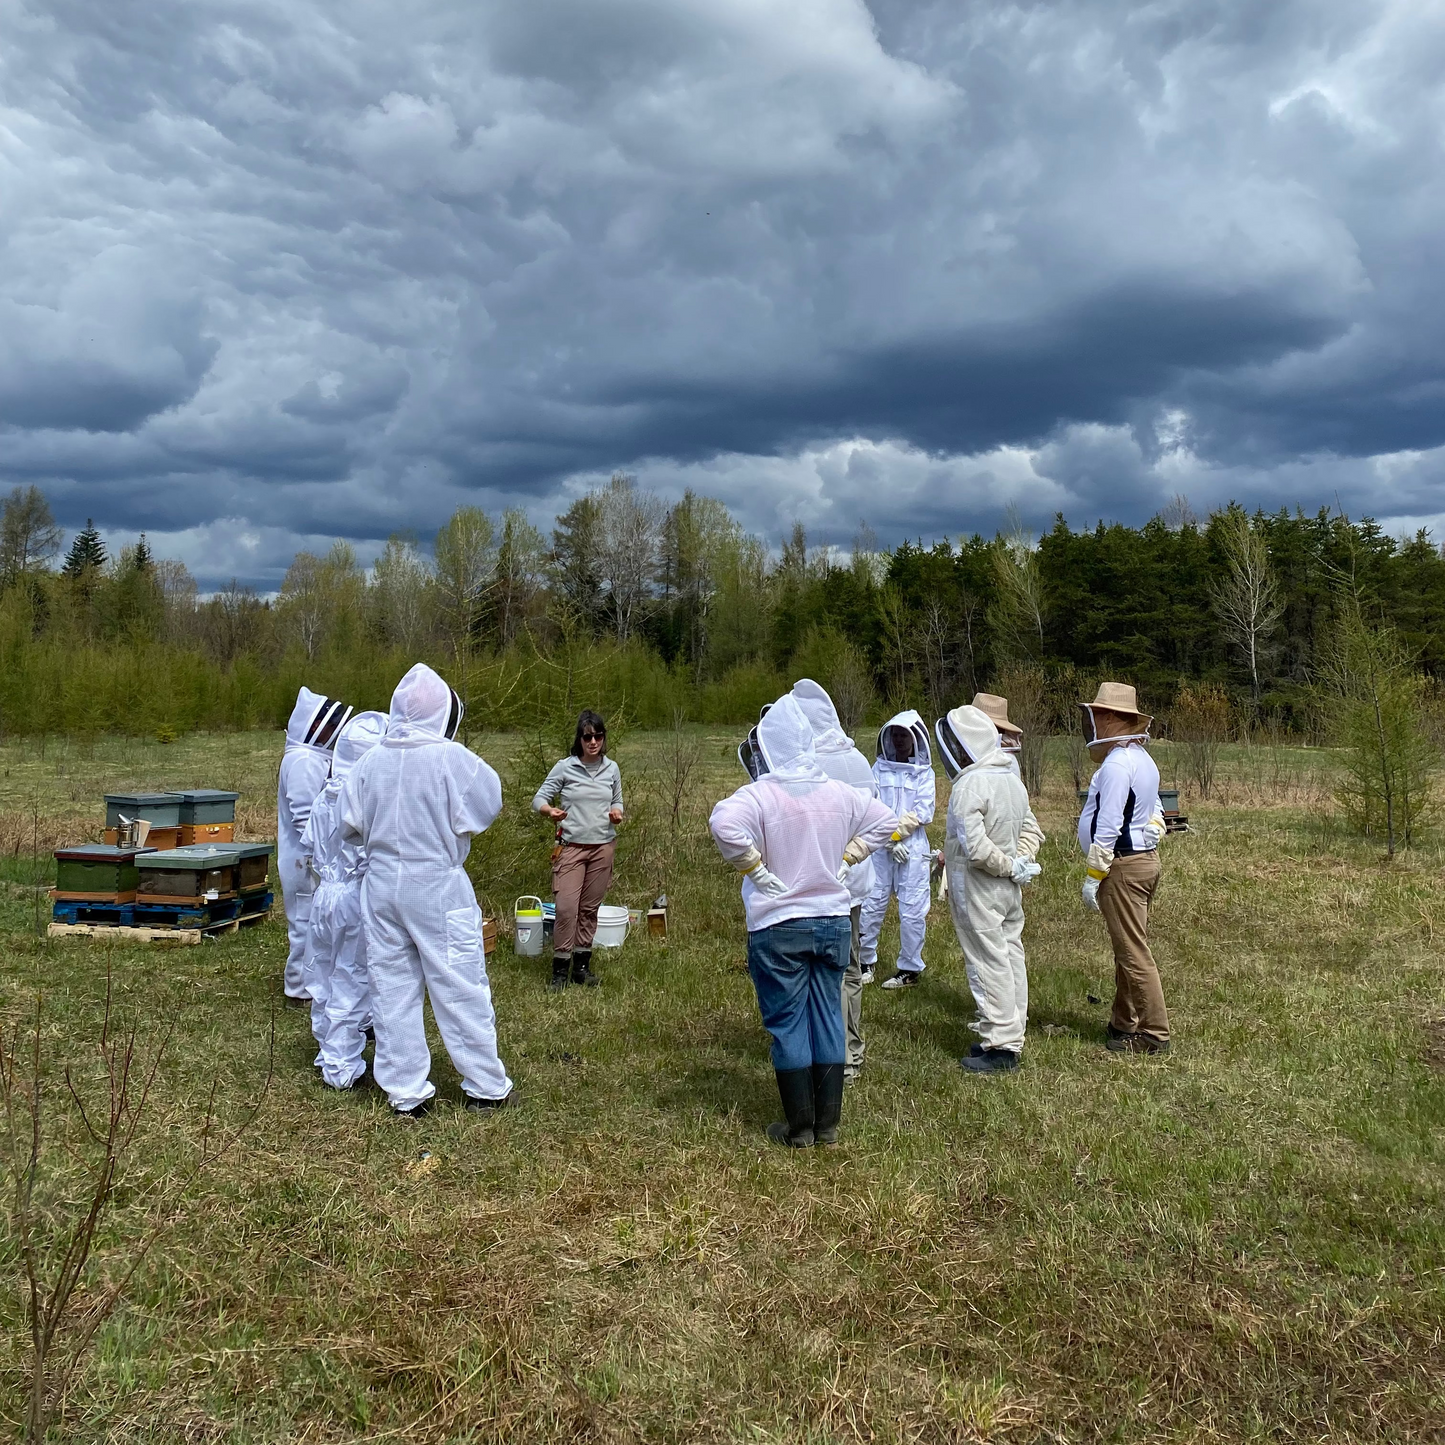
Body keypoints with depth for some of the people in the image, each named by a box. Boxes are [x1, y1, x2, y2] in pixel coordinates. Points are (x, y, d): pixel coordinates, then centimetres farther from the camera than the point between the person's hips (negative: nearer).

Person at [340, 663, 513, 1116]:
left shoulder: (370, 761, -2)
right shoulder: (452, 759, -14)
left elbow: (349, 824, 2)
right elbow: (488, 803, -6)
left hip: (382, 883, 4)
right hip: (437, 885, -4)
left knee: (393, 988, 12)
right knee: (460, 987, 7)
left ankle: (406, 1090, 19)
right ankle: (485, 1086, 17)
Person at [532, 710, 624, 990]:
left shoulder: (612, 769, 6)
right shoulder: (565, 767, -5)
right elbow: (539, 799, -4)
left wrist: (616, 813, -5)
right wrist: (550, 811, -25)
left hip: (603, 846, 3)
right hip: (572, 846, -3)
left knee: (590, 908, 8)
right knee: (566, 908, -11)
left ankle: (582, 965, 19)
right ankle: (560, 969, 0)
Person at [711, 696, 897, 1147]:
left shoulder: (759, 794, -15)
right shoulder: (839, 793, 2)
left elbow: (724, 823, -34)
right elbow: (885, 822, 14)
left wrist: (755, 869, -20)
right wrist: (842, 858, 10)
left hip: (778, 927, -5)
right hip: (834, 921, 5)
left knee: (787, 1025, 6)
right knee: (828, 1019, 13)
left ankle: (799, 1128, 14)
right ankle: (828, 1123, 21)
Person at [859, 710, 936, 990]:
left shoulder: (924, 773, 3)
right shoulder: (879, 768, 7)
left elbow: (923, 812, -5)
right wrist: (890, 840, -11)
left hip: (913, 848, -2)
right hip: (880, 848, 2)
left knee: (912, 911, 0)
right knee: (870, 905, 4)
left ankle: (910, 969, 13)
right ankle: (866, 961, 19)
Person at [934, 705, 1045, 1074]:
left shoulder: (969, 785, -20)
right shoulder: (1012, 781, 9)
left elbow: (975, 847, -27)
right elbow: (1032, 829, 17)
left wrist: (1010, 868, -14)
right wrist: (1020, 862, 5)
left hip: (978, 891, -9)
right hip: (1010, 891, 9)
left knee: (988, 964, -2)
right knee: (1011, 957, 14)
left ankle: (999, 1046, 4)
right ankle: (1012, 1036, 24)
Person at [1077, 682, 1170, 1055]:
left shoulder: (1117, 764, -19)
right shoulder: (1142, 759, 13)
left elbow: (1108, 828, -21)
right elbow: (1156, 813, 20)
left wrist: (1093, 876, -17)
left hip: (1123, 866, -10)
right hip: (1145, 858, 10)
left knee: (1133, 953, -4)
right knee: (1128, 950, 17)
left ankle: (1154, 1034, 2)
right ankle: (1124, 1023, 28)